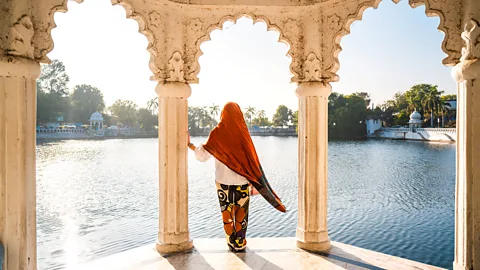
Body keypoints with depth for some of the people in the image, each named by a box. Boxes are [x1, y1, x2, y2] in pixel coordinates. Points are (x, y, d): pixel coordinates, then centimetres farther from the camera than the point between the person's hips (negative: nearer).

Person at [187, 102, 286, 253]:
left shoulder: (217, 133, -8)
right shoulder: (243, 132, -6)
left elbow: (203, 155, -9)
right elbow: (251, 159, -6)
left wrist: (189, 145, 8)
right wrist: (253, 183, 3)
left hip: (223, 181, 0)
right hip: (242, 182, 0)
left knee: (227, 213, 13)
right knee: (241, 213, 13)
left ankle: (232, 244, 20)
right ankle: (239, 244, 18)